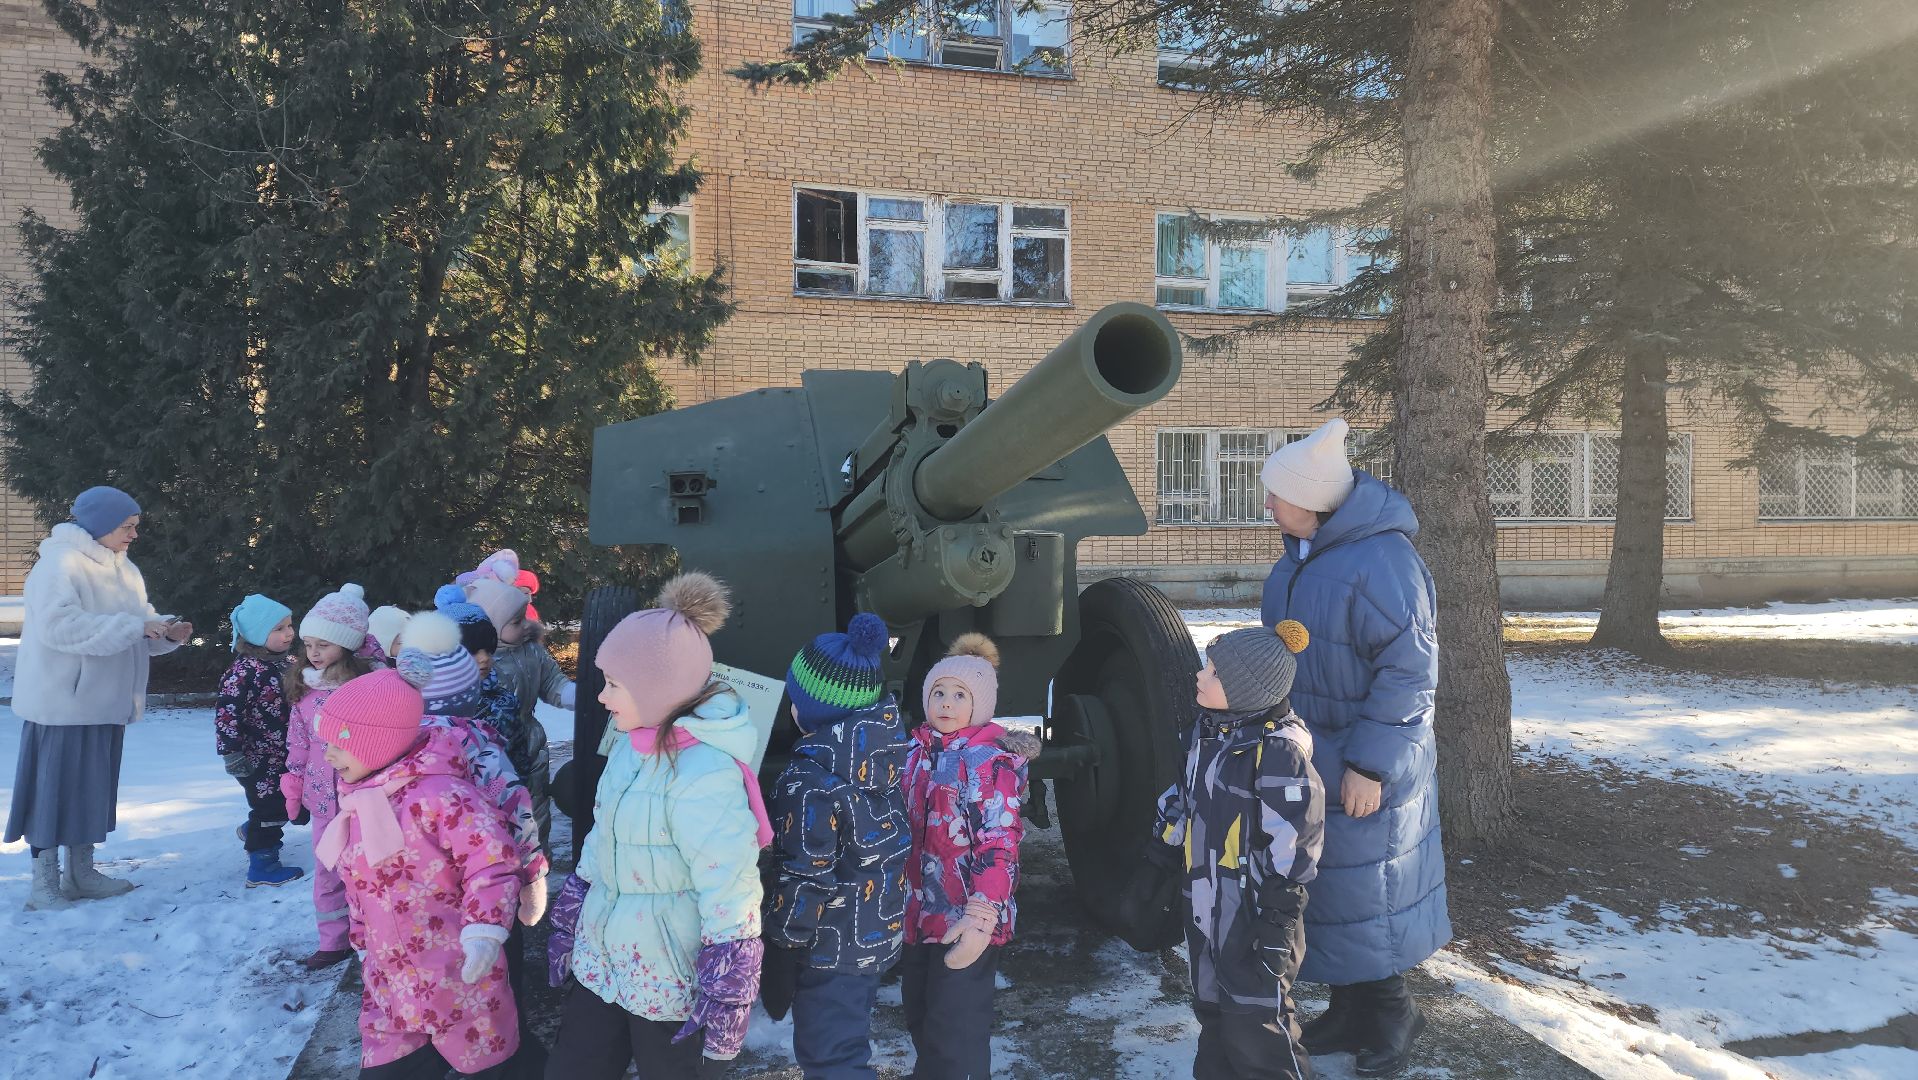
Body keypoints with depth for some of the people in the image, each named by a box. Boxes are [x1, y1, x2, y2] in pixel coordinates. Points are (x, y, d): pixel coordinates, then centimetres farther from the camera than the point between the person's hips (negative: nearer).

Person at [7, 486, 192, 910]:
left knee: (94, 788, 14)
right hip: (61, 702, -8)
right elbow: (59, 625, -27)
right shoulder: (60, 563, -15)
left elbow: (138, 623, 15)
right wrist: (135, 626, -29)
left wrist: (167, 631, -7)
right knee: (54, 787, -2)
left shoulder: (124, 570, 13)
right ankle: (44, 883, 6)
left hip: (104, 701, 8)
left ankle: (81, 873, 24)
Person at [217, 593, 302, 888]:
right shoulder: (246, 670, -21)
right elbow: (226, 711, -23)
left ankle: (251, 832, 44)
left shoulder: (282, 664, 6)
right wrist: (232, 754, -24)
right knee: (268, 808, 1)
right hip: (257, 758, -8)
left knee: (284, 806, 18)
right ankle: (262, 867, 14)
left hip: (282, 755, 8)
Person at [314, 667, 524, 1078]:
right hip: (390, 985, 8)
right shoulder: (358, 802, 8)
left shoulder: (435, 791, -21)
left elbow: (493, 859, -25)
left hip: (458, 981, -8)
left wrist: (484, 931, -32)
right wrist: (365, 944, 24)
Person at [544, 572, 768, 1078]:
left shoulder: (703, 767, -24)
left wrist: (727, 996, -21)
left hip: (671, 975, -8)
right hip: (603, 958, 8)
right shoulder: (633, 743, 1)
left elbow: (731, 889, -24)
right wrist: (568, 923, 19)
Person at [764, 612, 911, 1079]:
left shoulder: (813, 777, -27)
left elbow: (807, 876, -23)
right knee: (847, 1037, 26)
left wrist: (774, 953, -10)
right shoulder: (886, 744, -6)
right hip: (882, 930, 8)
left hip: (833, 946, -8)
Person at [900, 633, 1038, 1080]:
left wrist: (982, 917, -31)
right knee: (921, 1022, 20)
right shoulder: (917, 751, 8)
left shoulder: (989, 760, -13)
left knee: (955, 1037, -2)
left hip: (964, 921, -7)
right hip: (919, 913, 7)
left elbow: (998, 845, -21)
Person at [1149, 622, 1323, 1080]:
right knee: (1212, 1010, 20)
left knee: (1255, 1024, 2)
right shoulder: (1207, 730, 4)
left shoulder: (1279, 750, -22)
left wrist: (1278, 925, -17)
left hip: (1252, 916, -8)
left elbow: (1291, 848, -20)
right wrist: (1163, 857, 17)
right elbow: (1182, 803, 16)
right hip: (1205, 909, 8)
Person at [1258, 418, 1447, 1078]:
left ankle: (1390, 1018, 27)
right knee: (1324, 886, 18)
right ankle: (1348, 1012, 34)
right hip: (1310, 758, 9)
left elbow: (1409, 671, -24)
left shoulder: (1380, 561, -24)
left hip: (1362, 774, -9)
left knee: (1366, 897, 6)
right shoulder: (1303, 554, 5)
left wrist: (1370, 763, -22)